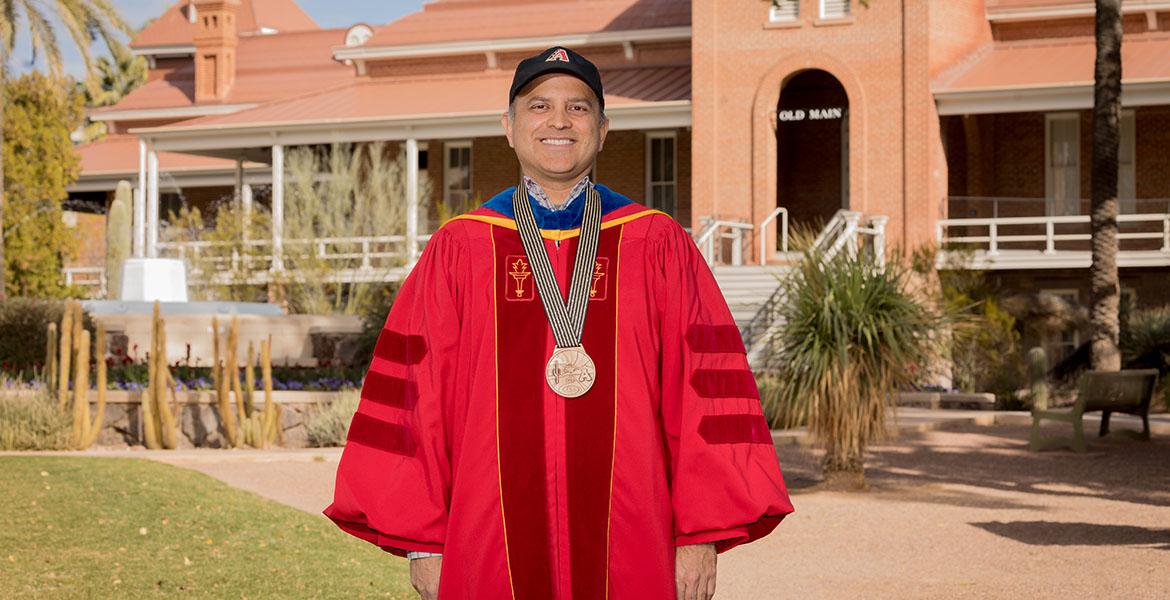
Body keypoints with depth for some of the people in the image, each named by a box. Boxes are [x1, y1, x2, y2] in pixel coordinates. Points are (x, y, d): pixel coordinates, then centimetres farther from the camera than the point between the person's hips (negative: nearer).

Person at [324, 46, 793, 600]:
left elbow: (705, 390, 1)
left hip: (627, 547, 0)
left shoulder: (658, 246, 4)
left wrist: (702, 534, -4)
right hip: (493, 549, 0)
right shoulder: (458, 250, 5)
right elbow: (418, 393, 4)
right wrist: (421, 541, 1)